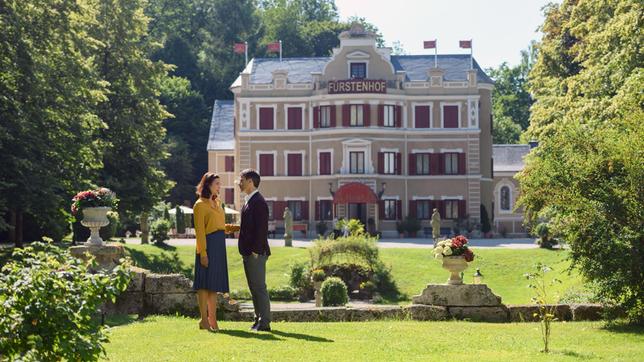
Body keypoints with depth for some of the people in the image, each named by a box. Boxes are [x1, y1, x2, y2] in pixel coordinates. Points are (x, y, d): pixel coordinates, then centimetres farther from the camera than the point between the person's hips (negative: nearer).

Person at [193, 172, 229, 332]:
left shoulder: (217, 203, 17)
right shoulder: (200, 205, -7)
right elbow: (199, 230, -12)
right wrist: (203, 252, -17)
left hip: (219, 245, 8)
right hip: (208, 244, -8)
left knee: (215, 284, 9)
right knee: (205, 283, -6)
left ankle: (212, 319, 13)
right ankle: (204, 320, -3)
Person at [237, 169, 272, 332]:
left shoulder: (258, 202, -14)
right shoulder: (249, 201, 17)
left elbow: (261, 228, -19)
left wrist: (255, 251, -20)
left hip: (256, 253, -10)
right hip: (248, 253, 10)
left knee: (259, 287, -7)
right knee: (254, 288, 12)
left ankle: (264, 323, -4)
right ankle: (259, 320, 18)